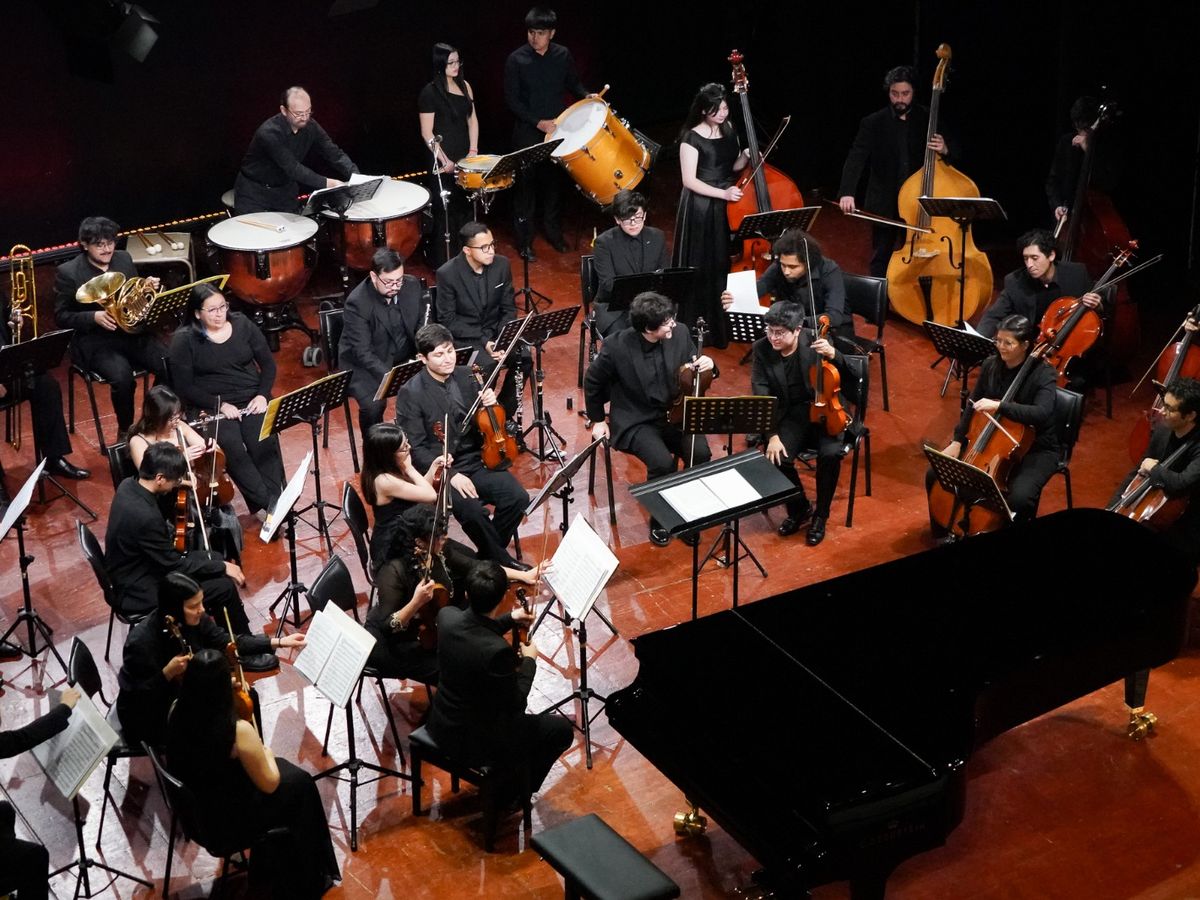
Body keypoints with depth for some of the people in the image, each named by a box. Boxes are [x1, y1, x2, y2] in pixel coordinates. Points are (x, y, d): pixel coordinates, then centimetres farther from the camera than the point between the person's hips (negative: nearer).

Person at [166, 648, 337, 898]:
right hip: (229, 822, -7)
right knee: (300, 784, 19)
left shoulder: (177, 713, -15)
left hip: (193, 809, 7)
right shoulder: (239, 731, -33)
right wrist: (267, 755, 2)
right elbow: (269, 785, -17)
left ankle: (268, 868, 44)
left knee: (283, 770, 28)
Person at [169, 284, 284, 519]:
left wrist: (262, 395, -5)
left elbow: (267, 362, 12)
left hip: (252, 400, 2)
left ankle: (276, 503, -29)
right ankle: (265, 504, -30)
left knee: (265, 442, -29)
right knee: (232, 447, -33)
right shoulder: (184, 339, -3)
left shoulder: (242, 324, 6)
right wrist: (219, 404, -16)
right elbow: (184, 386, -5)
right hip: (212, 406, -2)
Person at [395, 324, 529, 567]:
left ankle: (488, 555, 2)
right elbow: (415, 449, -11)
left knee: (518, 497, -19)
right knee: (472, 511, -31)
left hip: (475, 462, 5)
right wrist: (451, 475, -22)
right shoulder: (410, 393, -10)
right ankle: (503, 563, -8)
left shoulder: (465, 377, 5)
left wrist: (490, 404, -9)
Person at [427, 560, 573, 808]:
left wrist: (510, 620, 16)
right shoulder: (497, 650, -35)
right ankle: (513, 791, 22)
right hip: (472, 743, -7)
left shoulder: (446, 616, -15)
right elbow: (515, 702, -17)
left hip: (441, 724, 7)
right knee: (562, 730, 9)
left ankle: (510, 781, 40)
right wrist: (529, 661, -4)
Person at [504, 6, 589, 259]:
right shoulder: (516, 60, -11)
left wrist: (587, 96, -6)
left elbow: (573, 84, 15)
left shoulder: (563, 55, -1)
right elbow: (512, 100, -9)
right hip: (527, 133, -3)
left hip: (556, 129, 3)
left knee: (554, 181, 11)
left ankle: (553, 231, 27)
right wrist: (538, 122, -17)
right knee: (525, 183, 0)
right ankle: (524, 240, 9)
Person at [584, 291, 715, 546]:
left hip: (675, 415, 4)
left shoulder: (680, 334, -8)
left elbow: (694, 376, 10)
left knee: (700, 453, -23)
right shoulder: (617, 347, -18)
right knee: (662, 462, -29)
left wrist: (706, 365, -13)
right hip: (636, 422, -4)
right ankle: (659, 520, -2)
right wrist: (597, 420, 7)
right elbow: (592, 382, 1)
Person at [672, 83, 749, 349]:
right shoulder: (692, 138, -14)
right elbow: (690, 181, -16)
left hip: (728, 206, 6)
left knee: (727, 264, 9)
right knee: (702, 267, -1)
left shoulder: (728, 129, 6)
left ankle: (724, 324, 20)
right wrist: (722, 193, -24)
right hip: (701, 208, -6)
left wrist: (745, 157, -6)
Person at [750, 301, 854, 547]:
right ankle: (799, 508, 6)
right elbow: (761, 399, -9)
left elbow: (850, 378, -10)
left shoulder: (815, 342, -11)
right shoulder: (762, 349, -7)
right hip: (790, 415, 2)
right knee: (778, 458, -24)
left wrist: (834, 355, -29)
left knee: (831, 453, -29)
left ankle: (820, 515, -5)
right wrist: (772, 435, -20)